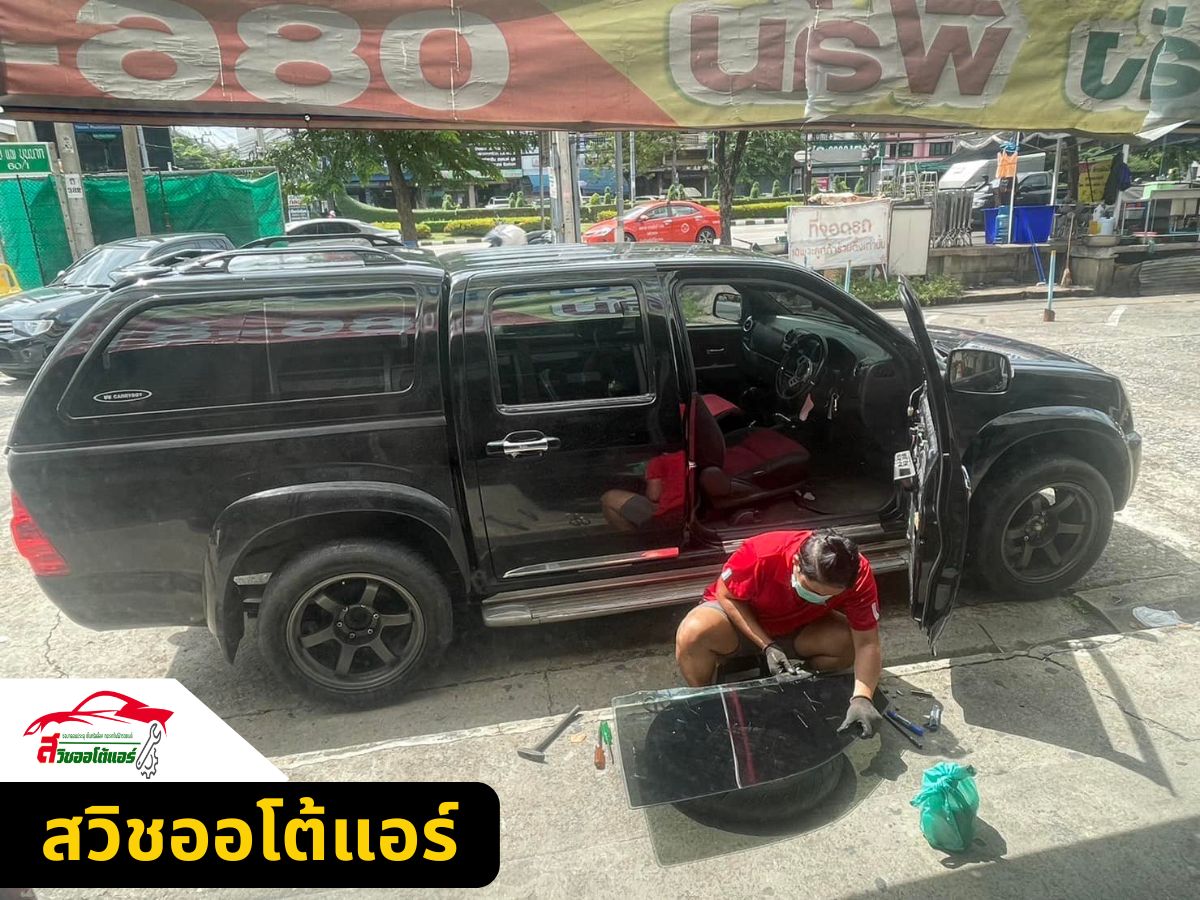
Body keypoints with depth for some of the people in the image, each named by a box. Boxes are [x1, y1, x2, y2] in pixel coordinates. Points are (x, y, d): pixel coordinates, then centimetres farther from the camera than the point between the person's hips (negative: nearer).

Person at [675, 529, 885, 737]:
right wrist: (767, 646, -27)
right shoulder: (760, 555, -37)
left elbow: (867, 643, -25)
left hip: (800, 629, 3)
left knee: (850, 643, -26)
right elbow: (726, 595, -19)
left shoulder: (857, 574, -29)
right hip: (739, 611, -2)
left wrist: (862, 698, -41)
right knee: (693, 633, -35)